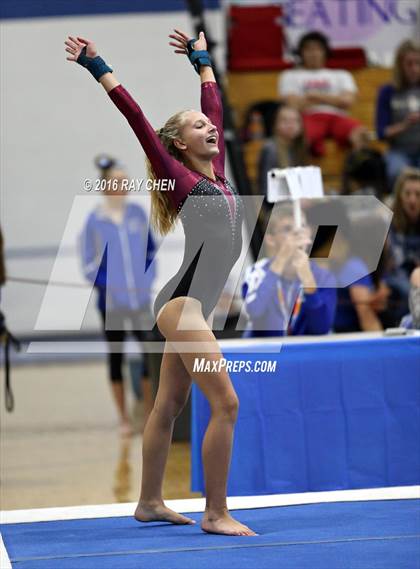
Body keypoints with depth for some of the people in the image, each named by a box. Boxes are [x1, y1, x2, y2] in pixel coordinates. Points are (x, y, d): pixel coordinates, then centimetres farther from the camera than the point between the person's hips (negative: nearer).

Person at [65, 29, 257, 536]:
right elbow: (137, 119, -8)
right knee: (225, 404, -13)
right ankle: (216, 514, -11)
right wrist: (97, 68, -8)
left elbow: (214, 105, 25)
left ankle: (150, 503, 22)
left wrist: (200, 58, 35)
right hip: (182, 303, -8)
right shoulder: (177, 175, -4)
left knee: (168, 407, 14)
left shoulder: (216, 171, 13)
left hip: (194, 306, 8)